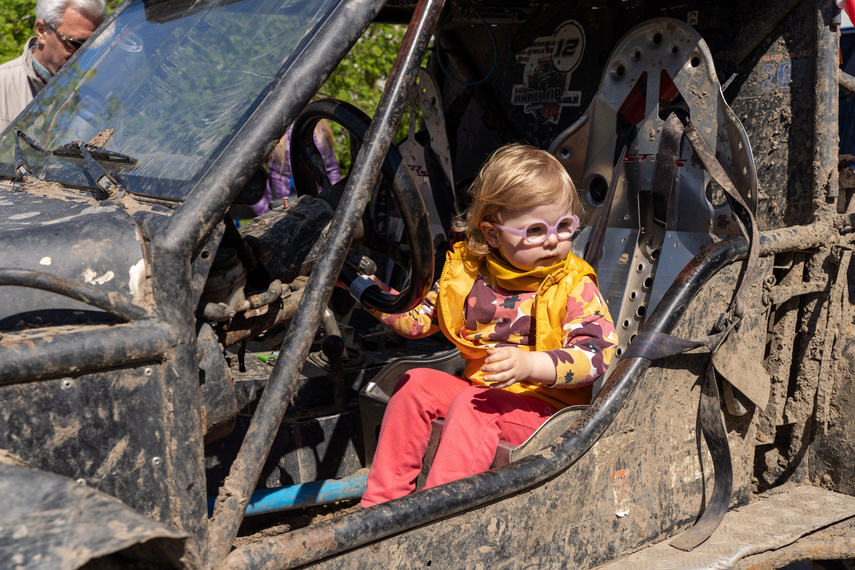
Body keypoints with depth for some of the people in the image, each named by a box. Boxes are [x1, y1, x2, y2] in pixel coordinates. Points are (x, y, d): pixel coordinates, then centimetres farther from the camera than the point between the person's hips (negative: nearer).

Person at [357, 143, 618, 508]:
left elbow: (596, 353, -22)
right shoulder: (469, 272, 3)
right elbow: (419, 317, 14)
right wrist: (365, 285, 5)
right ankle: (382, 499, -7)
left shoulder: (573, 286, -11)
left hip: (546, 404, -6)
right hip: (482, 390, 6)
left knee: (472, 406, -29)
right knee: (415, 384, -9)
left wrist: (529, 365, -36)